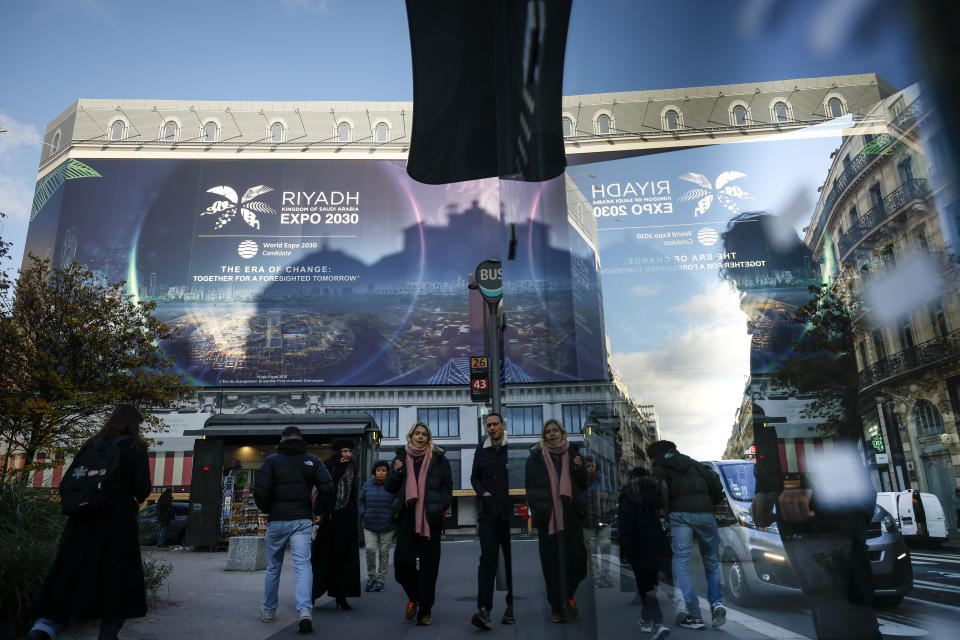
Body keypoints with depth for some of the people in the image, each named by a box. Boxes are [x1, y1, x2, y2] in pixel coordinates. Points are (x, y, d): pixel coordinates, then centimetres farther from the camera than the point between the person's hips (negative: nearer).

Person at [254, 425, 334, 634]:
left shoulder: (272, 461, -1)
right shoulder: (312, 460, 3)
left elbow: (260, 491, -11)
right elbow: (327, 488, -6)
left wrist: (267, 510, 8)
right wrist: (317, 511, 7)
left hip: (277, 520, 0)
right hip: (303, 520, 0)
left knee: (273, 567, 16)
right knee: (303, 565, -4)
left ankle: (268, 610, 31)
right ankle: (305, 610, -22)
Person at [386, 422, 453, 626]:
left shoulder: (438, 459, 6)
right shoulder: (401, 457, 12)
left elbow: (447, 488, 8)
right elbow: (391, 488, 15)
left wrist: (440, 507, -7)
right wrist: (395, 472, -5)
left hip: (430, 519, -2)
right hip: (407, 517, 2)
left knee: (428, 565, 2)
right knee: (402, 561, -3)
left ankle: (425, 609, 15)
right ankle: (414, 597, 24)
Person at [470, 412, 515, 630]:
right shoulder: (481, 450, 10)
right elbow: (474, 477, 19)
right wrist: (483, 492, 1)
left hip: (510, 513, -1)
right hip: (488, 513, 2)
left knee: (512, 560, 9)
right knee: (488, 558, -8)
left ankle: (511, 607, 23)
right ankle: (484, 610, -11)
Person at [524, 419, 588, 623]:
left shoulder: (573, 453, 10)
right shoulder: (536, 456, 3)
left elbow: (584, 484, 12)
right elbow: (531, 486, 3)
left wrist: (579, 468, -7)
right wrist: (537, 509, -6)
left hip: (571, 514, 2)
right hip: (548, 515, -2)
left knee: (577, 559, 0)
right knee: (552, 561, 1)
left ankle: (568, 595, 28)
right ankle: (557, 606, 15)